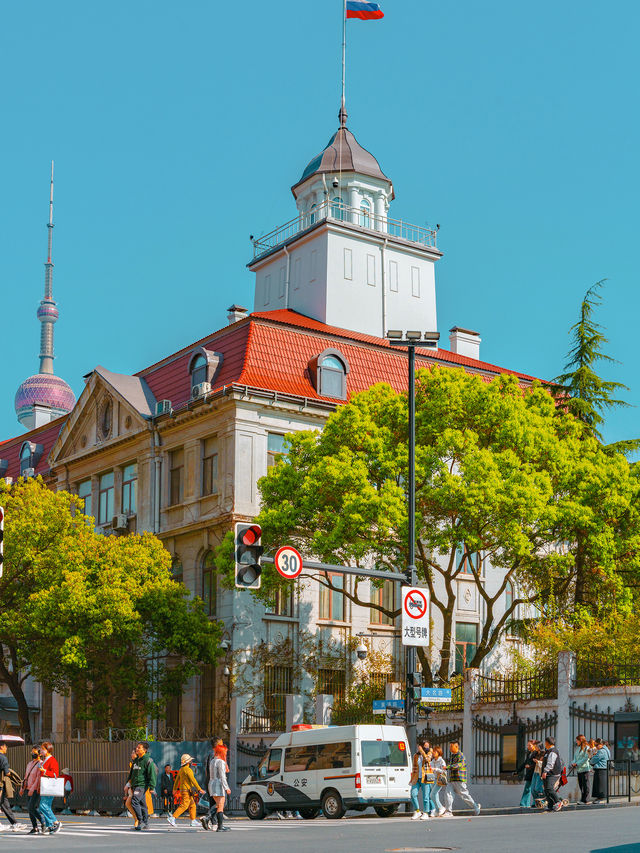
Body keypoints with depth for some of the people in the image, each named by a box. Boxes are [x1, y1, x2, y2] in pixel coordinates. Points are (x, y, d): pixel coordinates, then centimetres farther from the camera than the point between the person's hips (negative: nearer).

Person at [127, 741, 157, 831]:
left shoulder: (148, 760, -9)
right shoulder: (136, 760, 17)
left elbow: (152, 773, -12)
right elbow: (132, 773, 27)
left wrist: (151, 786, -16)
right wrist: (130, 785, 24)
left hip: (142, 785, -8)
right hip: (135, 785, 8)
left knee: (134, 801, -19)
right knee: (142, 804, 10)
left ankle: (141, 821, -13)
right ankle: (145, 824, 16)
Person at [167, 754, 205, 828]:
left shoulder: (181, 770, 14)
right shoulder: (188, 769, -14)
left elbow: (177, 780, 23)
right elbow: (193, 780, -21)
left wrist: (174, 789, 34)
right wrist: (199, 789, -21)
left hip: (182, 790, 10)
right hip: (187, 791, -10)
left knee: (192, 805, 12)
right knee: (184, 806, -12)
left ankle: (193, 821, 11)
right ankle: (172, 818, -18)